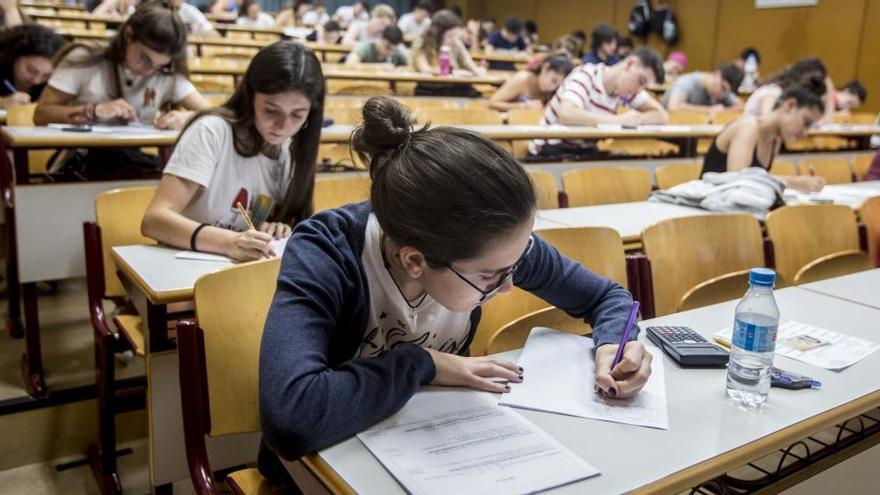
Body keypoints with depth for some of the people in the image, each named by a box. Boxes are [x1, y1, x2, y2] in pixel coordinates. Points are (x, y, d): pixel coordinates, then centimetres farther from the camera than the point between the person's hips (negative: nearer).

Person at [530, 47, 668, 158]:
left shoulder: (627, 89, 0)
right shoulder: (585, 75, -18)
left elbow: (662, 116, 1)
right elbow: (566, 115, -36)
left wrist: (636, 118, -19)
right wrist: (618, 120, -33)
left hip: (585, 152, 6)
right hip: (551, 151, -6)